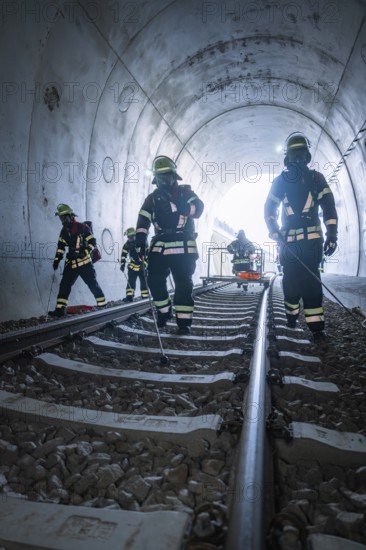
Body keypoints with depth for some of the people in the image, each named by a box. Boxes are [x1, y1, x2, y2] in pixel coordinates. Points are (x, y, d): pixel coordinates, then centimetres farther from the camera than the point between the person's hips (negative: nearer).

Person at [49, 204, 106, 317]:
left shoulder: (83, 228, -4)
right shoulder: (64, 231, 14)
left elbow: (92, 242, -6)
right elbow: (60, 247, 18)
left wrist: (84, 252, -21)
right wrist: (57, 260, 9)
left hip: (85, 262, -5)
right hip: (71, 263, 5)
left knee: (93, 284, -3)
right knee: (64, 285, -3)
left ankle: (102, 305, 9)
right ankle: (60, 309, -2)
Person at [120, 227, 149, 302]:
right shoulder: (127, 244, -2)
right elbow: (123, 254, 5)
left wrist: (144, 263, -26)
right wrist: (122, 264, -2)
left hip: (142, 266, -3)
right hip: (132, 265, 3)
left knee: (143, 281, 1)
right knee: (131, 282, -4)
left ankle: (145, 296, 11)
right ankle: (129, 296, -5)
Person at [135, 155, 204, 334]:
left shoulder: (185, 192, 6)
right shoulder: (152, 198, 12)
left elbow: (198, 209, -12)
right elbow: (143, 221, 4)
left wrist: (176, 204, -25)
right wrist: (140, 242, -9)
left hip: (183, 247, -3)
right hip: (160, 247, 3)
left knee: (183, 284, -4)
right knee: (154, 280, -2)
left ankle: (183, 322, 3)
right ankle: (163, 311, 20)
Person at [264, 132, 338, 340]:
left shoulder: (316, 178, 6)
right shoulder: (280, 181, 7)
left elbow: (329, 208, 2)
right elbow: (269, 211, 6)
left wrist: (332, 236, -6)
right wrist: (276, 235, -7)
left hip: (312, 239, -1)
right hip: (288, 240, 1)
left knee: (311, 280, -10)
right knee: (291, 280, 3)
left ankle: (316, 325, -10)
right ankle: (292, 315, 24)